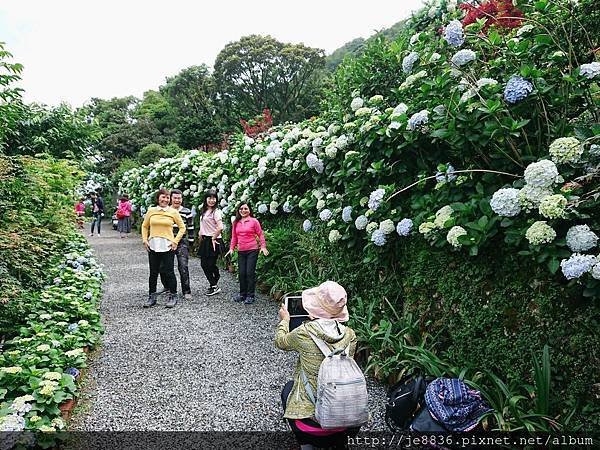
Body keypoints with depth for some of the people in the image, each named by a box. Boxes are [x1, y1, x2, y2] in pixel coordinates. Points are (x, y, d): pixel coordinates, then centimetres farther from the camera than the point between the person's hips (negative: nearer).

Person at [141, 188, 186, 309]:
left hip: (167, 246, -2)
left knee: (169, 272, 1)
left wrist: (175, 241, -4)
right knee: (153, 273, 10)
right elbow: (144, 226, 15)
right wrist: (145, 240, 4)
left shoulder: (173, 212, 0)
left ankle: (173, 297, 15)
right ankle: (152, 297, 21)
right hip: (153, 246, 2)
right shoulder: (151, 211, 5)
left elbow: (182, 227, 5)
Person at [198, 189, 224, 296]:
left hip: (213, 241, -8)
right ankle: (213, 284, 23)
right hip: (205, 240, 8)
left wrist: (213, 238, -16)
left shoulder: (216, 211, -13)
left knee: (210, 264, -3)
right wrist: (201, 238, 12)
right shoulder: (204, 211, 12)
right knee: (204, 263, 9)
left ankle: (214, 286, 11)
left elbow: (220, 227, -24)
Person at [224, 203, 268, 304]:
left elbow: (260, 234, -1)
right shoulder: (236, 223, 11)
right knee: (242, 273, 7)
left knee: (250, 273, -4)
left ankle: (250, 296, 6)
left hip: (252, 250, -4)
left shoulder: (254, 221, -2)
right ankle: (242, 294, 21)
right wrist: (231, 248, 10)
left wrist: (263, 246, -8)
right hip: (241, 251, 4)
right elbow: (234, 237, 17)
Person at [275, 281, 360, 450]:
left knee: (288, 388, 28)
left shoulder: (303, 333, -17)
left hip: (312, 416, -3)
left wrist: (284, 320, 24)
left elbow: (280, 342, 5)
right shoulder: (350, 335, -8)